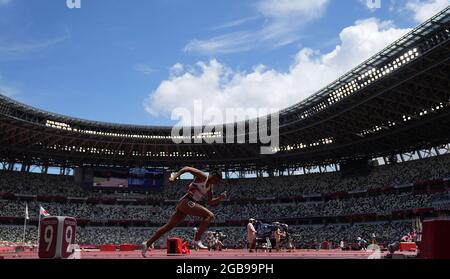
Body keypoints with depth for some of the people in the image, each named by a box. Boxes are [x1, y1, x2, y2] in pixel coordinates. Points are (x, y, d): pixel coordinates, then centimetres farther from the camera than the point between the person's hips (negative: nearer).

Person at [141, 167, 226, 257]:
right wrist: (175, 176, -23)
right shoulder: (202, 176, -6)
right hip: (186, 201, -9)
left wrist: (220, 198, 8)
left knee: (169, 226, 14)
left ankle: (147, 244, 21)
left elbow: (210, 202, 24)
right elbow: (187, 168, -12)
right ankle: (197, 240, -19)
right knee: (209, 215, -15)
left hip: (183, 205, 9)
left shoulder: (210, 188, 19)